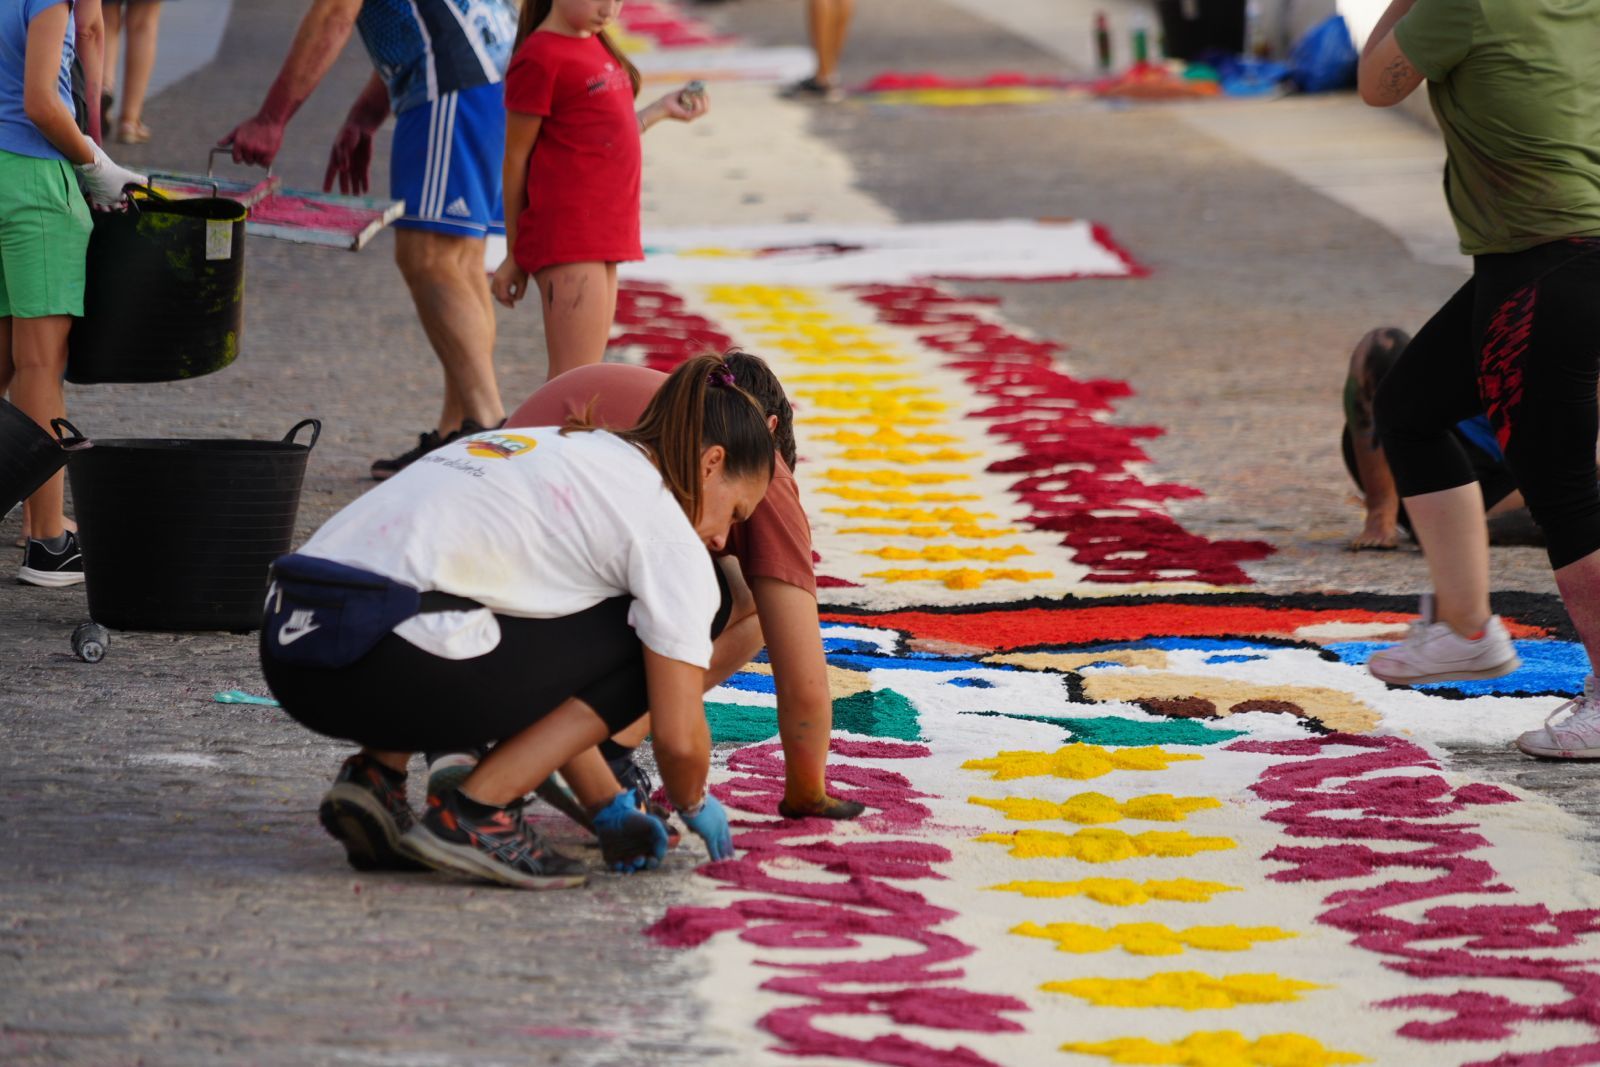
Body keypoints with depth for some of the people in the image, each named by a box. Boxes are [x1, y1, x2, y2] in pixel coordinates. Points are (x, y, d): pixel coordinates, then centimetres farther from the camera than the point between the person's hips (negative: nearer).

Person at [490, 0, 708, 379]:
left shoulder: (596, 46, 16)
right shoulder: (541, 57, -10)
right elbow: (516, 159, -6)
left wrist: (662, 110, 14)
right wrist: (514, 256, -2)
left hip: (603, 233, 9)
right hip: (566, 231, -9)